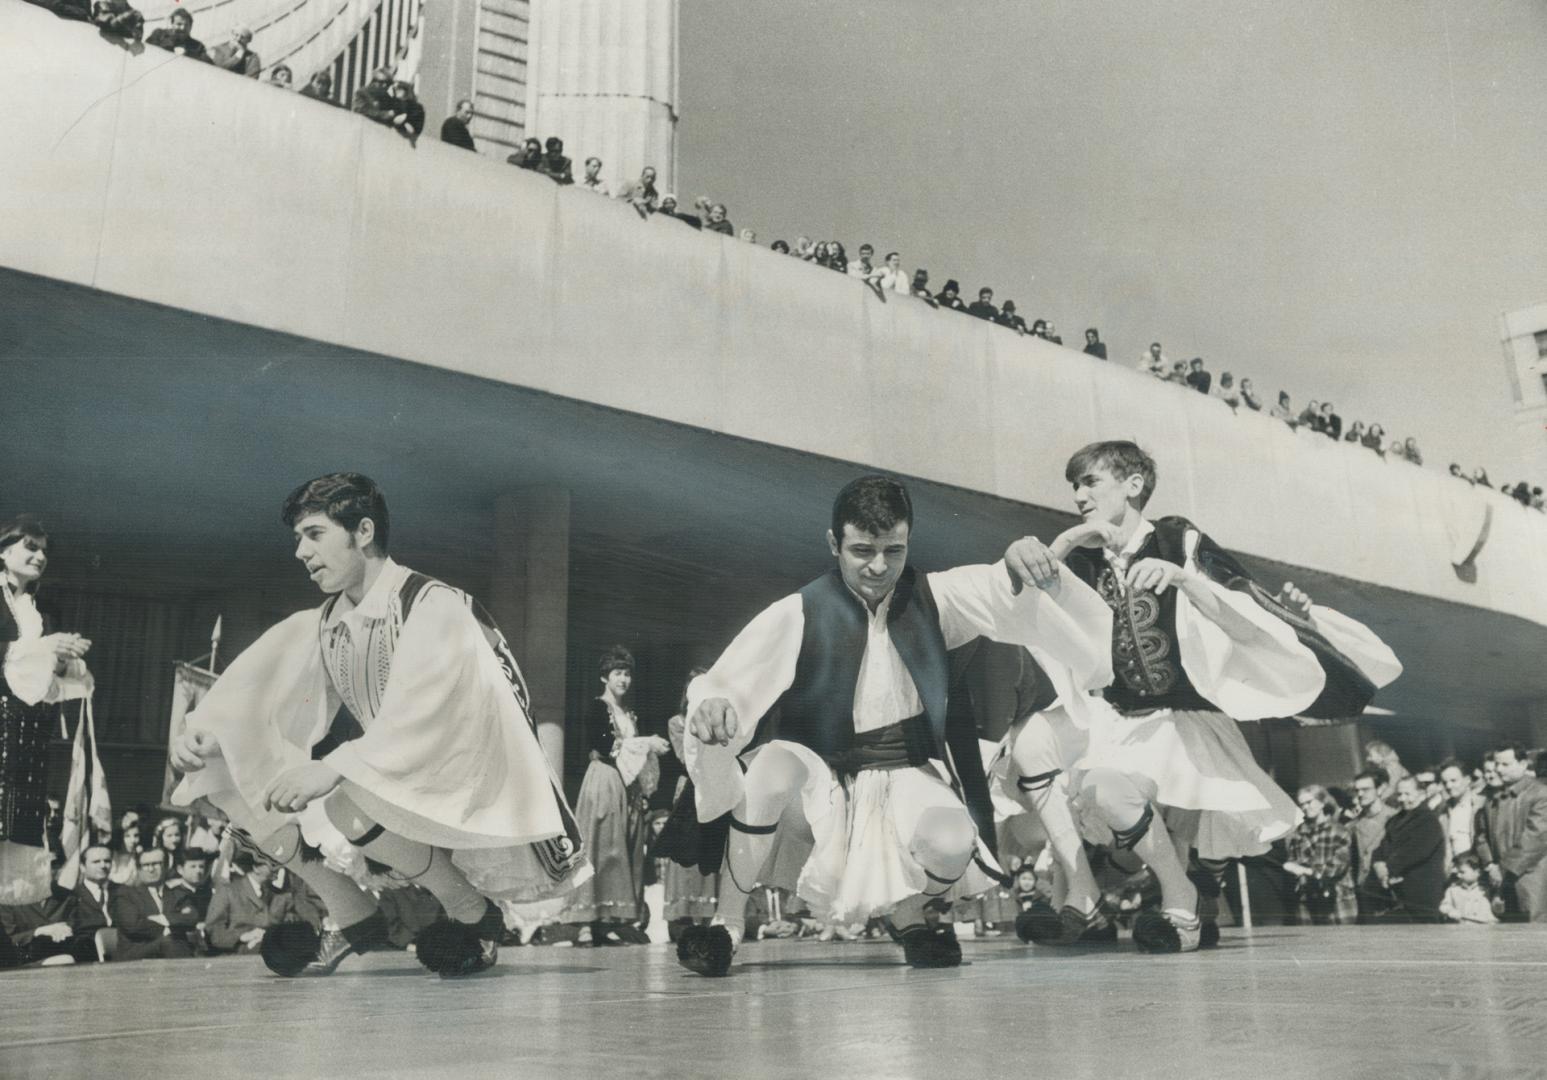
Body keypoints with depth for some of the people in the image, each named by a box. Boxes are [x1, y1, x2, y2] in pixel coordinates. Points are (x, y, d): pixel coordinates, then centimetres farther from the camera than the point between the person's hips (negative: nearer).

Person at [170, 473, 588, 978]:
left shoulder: (437, 606, -17)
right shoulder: (323, 624, 6)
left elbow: (419, 713, -31)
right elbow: (254, 690, 3)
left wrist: (334, 768, -39)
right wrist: (201, 732, -15)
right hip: (388, 783, 8)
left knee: (348, 806, -34)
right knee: (240, 778, 0)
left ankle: (473, 914, -10)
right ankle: (352, 916, 8)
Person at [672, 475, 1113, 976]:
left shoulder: (931, 598, 3)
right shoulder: (797, 615, -8)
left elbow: (1004, 595, -5)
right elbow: (729, 681, -16)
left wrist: (1028, 565, -29)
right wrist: (710, 704, -40)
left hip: (909, 774, 2)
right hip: (818, 779, -2)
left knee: (953, 843, -30)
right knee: (773, 764, -35)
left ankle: (908, 913, 9)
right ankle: (728, 921, -14)